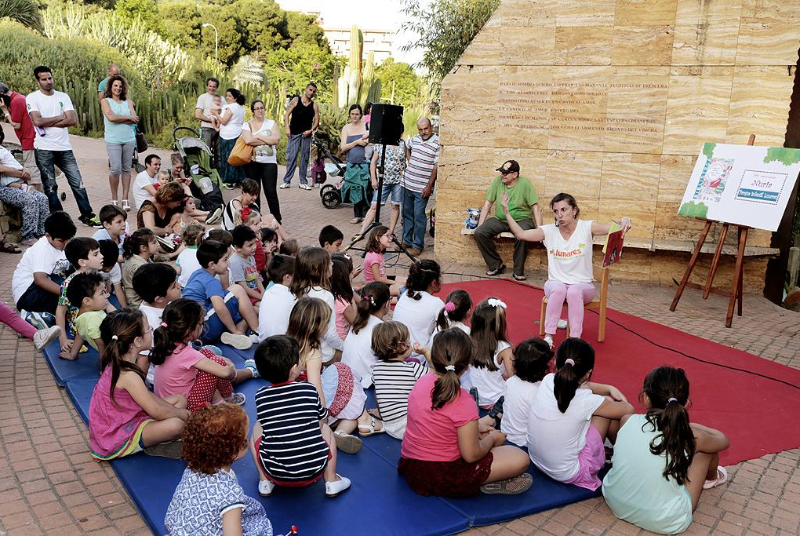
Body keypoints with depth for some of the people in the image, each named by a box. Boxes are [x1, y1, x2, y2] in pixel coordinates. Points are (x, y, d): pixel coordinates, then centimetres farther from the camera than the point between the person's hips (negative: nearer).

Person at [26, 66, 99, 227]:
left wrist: (48, 123, -9)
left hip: (64, 147, 3)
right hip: (44, 149, -3)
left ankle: (87, 215, 10)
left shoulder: (63, 97, 9)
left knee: (77, 182, 2)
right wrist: (60, 117, -5)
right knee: (50, 186, 3)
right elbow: (38, 121, -14)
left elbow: (72, 121, -3)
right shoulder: (32, 98, -1)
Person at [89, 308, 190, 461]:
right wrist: (183, 413, -7)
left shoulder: (116, 364, 1)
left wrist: (176, 410, 0)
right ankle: (152, 446, -2)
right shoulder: (128, 375, -29)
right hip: (117, 439, -10)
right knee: (175, 425, -31)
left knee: (180, 399, 9)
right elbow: (156, 411, -24)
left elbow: (146, 394, 10)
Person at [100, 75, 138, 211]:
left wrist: (119, 119, -8)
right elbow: (111, 117, -11)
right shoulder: (105, 101, 5)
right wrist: (128, 118, -3)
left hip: (129, 139, 3)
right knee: (115, 169, -10)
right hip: (113, 140, -3)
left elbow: (135, 120, 1)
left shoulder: (128, 102, 12)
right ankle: (114, 199, 3)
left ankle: (125, 199, 8)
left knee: (126, 169, 4)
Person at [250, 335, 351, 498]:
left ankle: (265, 483, 19)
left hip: (276, 472, 0)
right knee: (326, 429, 27)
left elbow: (267, 425, 9)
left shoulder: (261, 396, -5)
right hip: (314, 471, 0)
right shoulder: (309, 390, -6)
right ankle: (331, 481, 18)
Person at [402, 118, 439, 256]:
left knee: (419, 216, -2)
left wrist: (429, 186, -16)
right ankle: (406, 241, 25)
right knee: (407, 213, 13)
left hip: (422, 188, -6)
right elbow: (407, 148, 32)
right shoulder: (414, 139, 8)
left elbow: (436, 167, -13)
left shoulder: (437, 144, -10)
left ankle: (418, 245, 7)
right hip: (407, 184, 6)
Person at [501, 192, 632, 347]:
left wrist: (625, 221, -35)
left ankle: (575, 339, -32)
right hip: (556, 283, 1)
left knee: (574, 292, -36)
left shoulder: (587, 228, -4)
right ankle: (548, 337, -30)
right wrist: (507, 213, -14)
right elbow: (521, 234, -6)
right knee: (559, 289, -35)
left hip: (582, 286, -1)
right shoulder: (549, 231, 0)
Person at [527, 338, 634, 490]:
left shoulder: (547, 381, -12)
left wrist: (609, 388, 4)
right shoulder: (587, 402, -24)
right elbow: (629, 410, -5)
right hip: (570, 475, -6)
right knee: (608, 404, 3)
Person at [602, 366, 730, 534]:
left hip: (615, 504, 3)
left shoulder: (627, 421, -9)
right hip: (664, 522, -3)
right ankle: (711, 478, 43)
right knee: (706, 447, 11)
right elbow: (723, 440, 9)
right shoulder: (690, 437, -14)